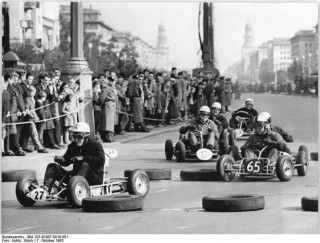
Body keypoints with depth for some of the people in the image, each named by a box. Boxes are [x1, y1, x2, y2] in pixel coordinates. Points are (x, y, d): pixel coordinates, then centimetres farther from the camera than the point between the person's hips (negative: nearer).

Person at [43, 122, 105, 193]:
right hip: (76, 174, 6)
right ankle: (46, 188, -29)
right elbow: (66, 161, 15)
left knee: (85, 165, -39)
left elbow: (101, 160, -25)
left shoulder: (95, 145, -9)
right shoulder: (73, 146, 9)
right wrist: (61, 159, -9)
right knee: (52, 166, -4)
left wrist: (82, 158, -26)